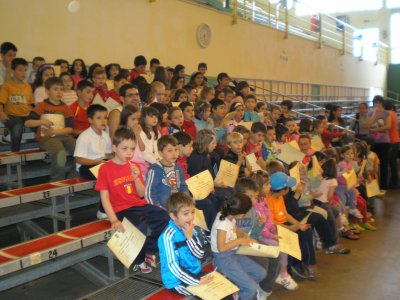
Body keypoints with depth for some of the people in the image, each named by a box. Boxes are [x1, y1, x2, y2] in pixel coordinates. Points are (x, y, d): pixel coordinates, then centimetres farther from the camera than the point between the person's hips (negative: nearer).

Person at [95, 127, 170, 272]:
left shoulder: (134, 166, 9)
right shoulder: (105, 169, -6)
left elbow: (141, 194, 7)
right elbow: (105, 198, -10)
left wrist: (136, 177, -10)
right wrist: (114, 220, -20)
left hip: (139, 205, 6)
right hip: (121, 209, -6)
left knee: (166, 218, -13)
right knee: (140, 226, -33)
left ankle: (149, 251, 9)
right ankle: (139, 260, -4)